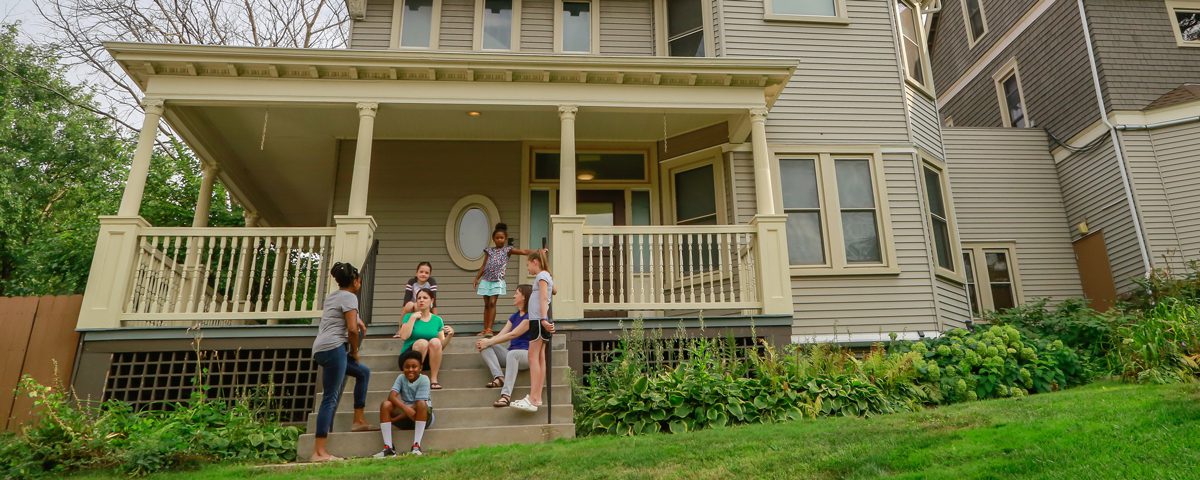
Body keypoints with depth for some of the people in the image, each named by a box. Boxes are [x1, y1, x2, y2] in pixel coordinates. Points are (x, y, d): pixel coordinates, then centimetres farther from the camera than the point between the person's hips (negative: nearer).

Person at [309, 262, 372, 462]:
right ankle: (319, 451, -12)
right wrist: (355, 351, -1)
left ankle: (358, 419, 21)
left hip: (321, 349, 10)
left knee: (363, 372, 22)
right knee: (330, 398, -11)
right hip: (333, 348, -10)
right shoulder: (349, 297, -5)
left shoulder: (332, 296, 22)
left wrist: (357, 320, 35)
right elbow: (352, 329, -14)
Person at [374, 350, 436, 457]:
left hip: (423, 417, -3)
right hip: (405, 418, 4)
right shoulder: (401, 378, -1)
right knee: (385, 404, -19)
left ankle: (416, 446, -32)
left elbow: (419, 405, -20)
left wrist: (392, 420, -20)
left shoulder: (424, 380, -12)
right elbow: (391, 396, -17)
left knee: (421, 404, -34)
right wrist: (405, 408, -37)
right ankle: (388, 447, -25)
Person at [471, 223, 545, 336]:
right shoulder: (489, 250, 11)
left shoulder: (508, 250, 3)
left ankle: (489, 329, -8)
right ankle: (485, 329, 10)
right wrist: (476, 279, 11)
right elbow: (483, 266, 15)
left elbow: (524, 252, -5)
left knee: (492, 303, -11)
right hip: (486, 280, 3)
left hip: (497, 280, -3)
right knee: (486, 304, 5)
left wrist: (538, 251, -17)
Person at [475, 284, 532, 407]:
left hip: (526, 354, -8)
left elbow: (513, 334, -13)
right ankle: (499, 377, -29)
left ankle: (506, 395, -48)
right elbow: (501, 335, 7)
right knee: (485, 347, -11)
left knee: (512, 354, -40)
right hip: (510, 354, 8)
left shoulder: (531, 316, -6)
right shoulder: (514, 317, 19)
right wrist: (487, 341, -13)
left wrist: (489, 342, -13)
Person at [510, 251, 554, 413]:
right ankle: (537, 397, 4)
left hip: (539, 320, -10)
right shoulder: (546, 276, 22)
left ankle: (533, 399, -19)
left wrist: (543, 319, -26)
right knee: (540, 357, 5)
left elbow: (544, 298, -18)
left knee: (533, 356, -14)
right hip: (537, 320, 10)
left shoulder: (542, 275, -6)